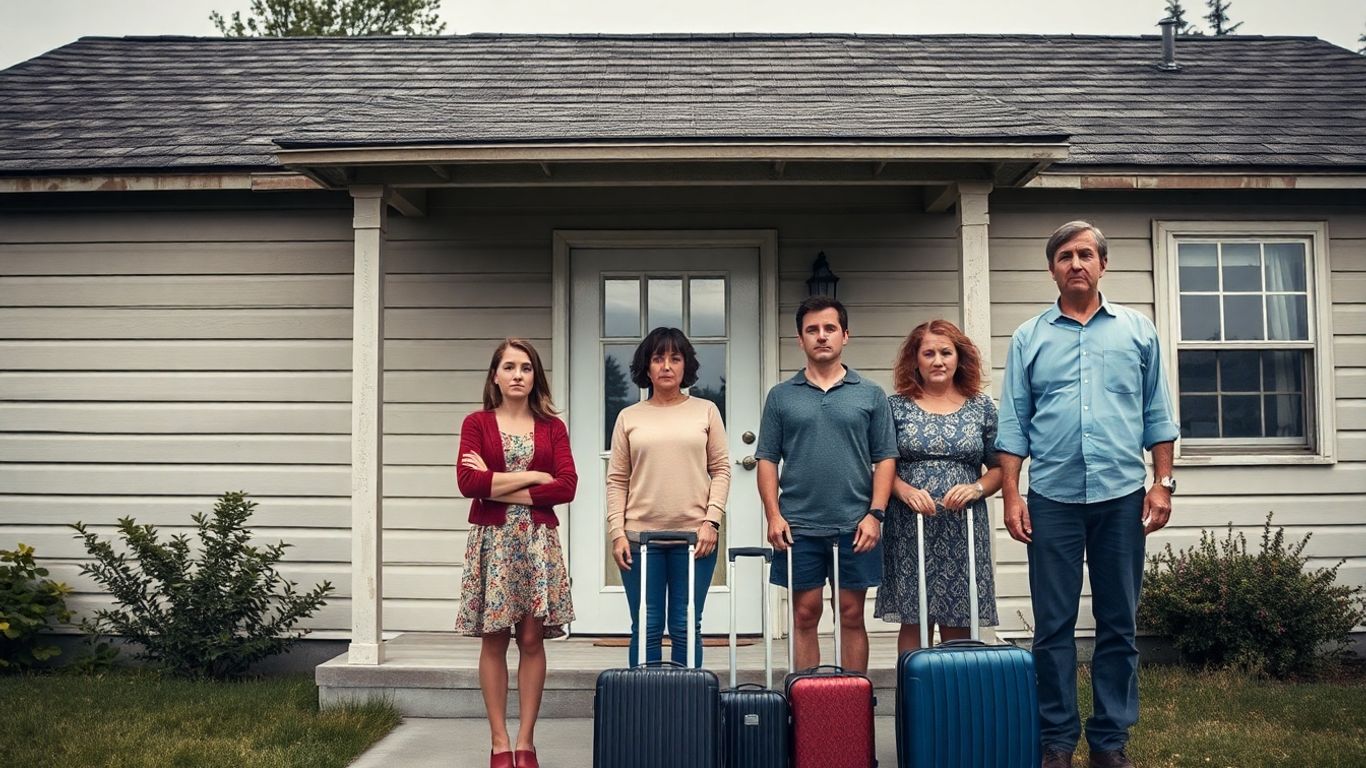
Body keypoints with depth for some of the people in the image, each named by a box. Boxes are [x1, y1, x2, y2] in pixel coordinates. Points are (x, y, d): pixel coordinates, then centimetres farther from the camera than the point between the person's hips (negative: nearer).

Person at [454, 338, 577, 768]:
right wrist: (532, 477, -9)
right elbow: (468, 481, -10)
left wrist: (497, 487, -8)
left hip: (538, 541, 1)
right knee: (494, 641, 1)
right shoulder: (476, 423, 5)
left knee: (532, 639, 1)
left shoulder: (552, 427, 8)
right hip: (492, 540, -1)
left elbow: (567, 487, -5)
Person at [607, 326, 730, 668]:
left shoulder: (706, 411, 7)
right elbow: (617, 480, 6)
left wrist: (711, 521, -5)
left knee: (686, 629, 4)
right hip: (640, 536, 1)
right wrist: (617, 532, -3)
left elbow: (721, 469, 5)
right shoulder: (629, 417, 8)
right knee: (646, 630, 4)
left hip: (694, 535, 0)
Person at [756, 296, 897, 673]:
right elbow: (767, 460, 5)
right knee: (805, 615, 6)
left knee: (852, 616, 7)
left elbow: (885, 459, 4)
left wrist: (874, 514, -6)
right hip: (798, 527, 0)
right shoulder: (781, 396, 6)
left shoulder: (870, 395, 5)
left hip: (856, 526, 0)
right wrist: (774, 516, -4)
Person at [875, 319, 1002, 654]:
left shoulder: (981, 406, 8)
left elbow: (999, 468, 9)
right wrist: (906, 491, -14)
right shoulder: (896, 406, 4)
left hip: (964, 530, 1)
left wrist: (975, 489, -10)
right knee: (913, 622, 3)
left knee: (959, 625, 4)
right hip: (909, 529, -1)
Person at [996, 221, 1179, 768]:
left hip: (1122, 496, 1)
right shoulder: (1029, 338, 7)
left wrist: (1162, 484, 1)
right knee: (1054, 626, 3)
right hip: (1053, 498, -1)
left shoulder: (1137, 331, 9)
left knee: (1119, 625, 6)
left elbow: (1157, 415, 9)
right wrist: (1011, 494, -3)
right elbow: (1014, 423, 4)